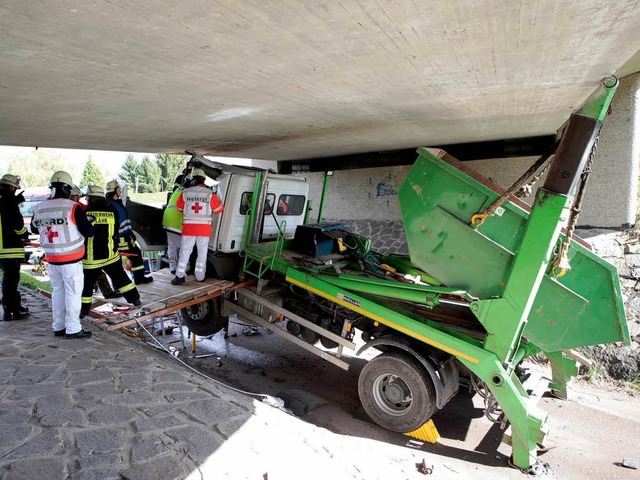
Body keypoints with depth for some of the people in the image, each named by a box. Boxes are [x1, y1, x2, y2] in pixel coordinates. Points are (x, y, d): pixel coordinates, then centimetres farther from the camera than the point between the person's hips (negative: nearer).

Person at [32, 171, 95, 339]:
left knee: (58, 291, 17)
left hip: (52, 259, 6)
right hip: (71, 260, -6)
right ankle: (73, 329, 6)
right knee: (73, 293, 2)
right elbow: (88, 232, -12)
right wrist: (88, 223, 7)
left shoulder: (39, 209, 2)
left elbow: (34, 229, 19)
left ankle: (58, 327, 24)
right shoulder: (73, 207, -15)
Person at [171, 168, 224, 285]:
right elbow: (219, 210, 3)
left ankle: (180, 276, 6)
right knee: (202, 252, 11)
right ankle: (200, 276, 15)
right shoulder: (210, 194, -5)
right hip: (204, 228, 0)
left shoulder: (185, 193, -1)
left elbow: (179, 208, 13)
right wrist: (219, 202, 22)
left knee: (185, 251, 8)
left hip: (189, 227, 1)